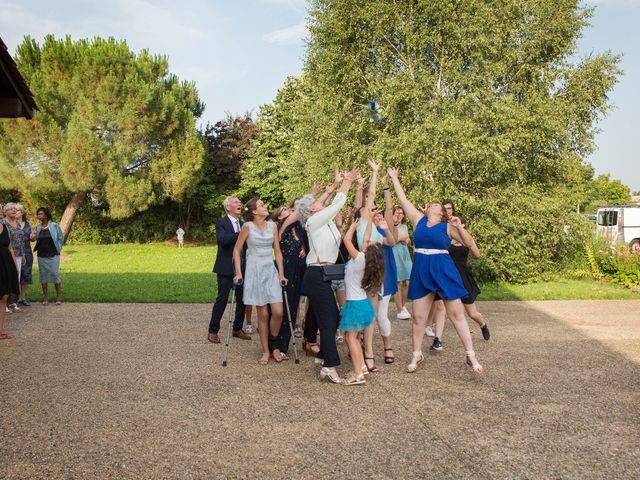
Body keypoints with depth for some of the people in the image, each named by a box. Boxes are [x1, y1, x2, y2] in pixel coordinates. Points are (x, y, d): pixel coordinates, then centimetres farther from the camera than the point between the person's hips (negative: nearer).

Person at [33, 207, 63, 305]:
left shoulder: (54, 226, -6)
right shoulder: (38, 227, 5)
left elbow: (61, 238, 1)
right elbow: (37, 239, 18)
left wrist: (57, 249, 1)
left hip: (53, 255, -4)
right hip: (41, 256, 4)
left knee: (55, 274, -4)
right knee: (43, 276, 5)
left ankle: (59, 297, 6)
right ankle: (45, 298, 14)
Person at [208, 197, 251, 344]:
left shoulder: (243, 224, 13)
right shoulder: (221, 223, -5)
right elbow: (222, 239, -24)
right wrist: (241, 234, -30)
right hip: (226, 267, -6)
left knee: (242, 299, 8)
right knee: (222, 299, -3)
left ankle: (237, 329, 22)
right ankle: (213, 331, 7)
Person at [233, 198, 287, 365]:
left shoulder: (272, 226, 4)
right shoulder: (247, 226, -5)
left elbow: (277, 251, 8)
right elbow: (236, 250, 1)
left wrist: (281, 274, 3)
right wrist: (238, 274, -4)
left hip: (271, 271, 3)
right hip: (254, 271, -3)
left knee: (278, 312, -7)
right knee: (263, 314, 0)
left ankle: (274, 344, 17)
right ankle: (266, 351, 13)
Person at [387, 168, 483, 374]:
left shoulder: (447, 226, 2)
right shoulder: (418, 219, 9)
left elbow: (469, 243, 1)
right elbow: (403, 198, 13)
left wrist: (459, 227, -13)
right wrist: (394, 178, 16)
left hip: (444, 271, -2)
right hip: (421, 272, 2)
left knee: (456, 313, 2)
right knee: (418, 317, 7)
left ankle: (471, 356, 8)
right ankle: (417, 355, 22)